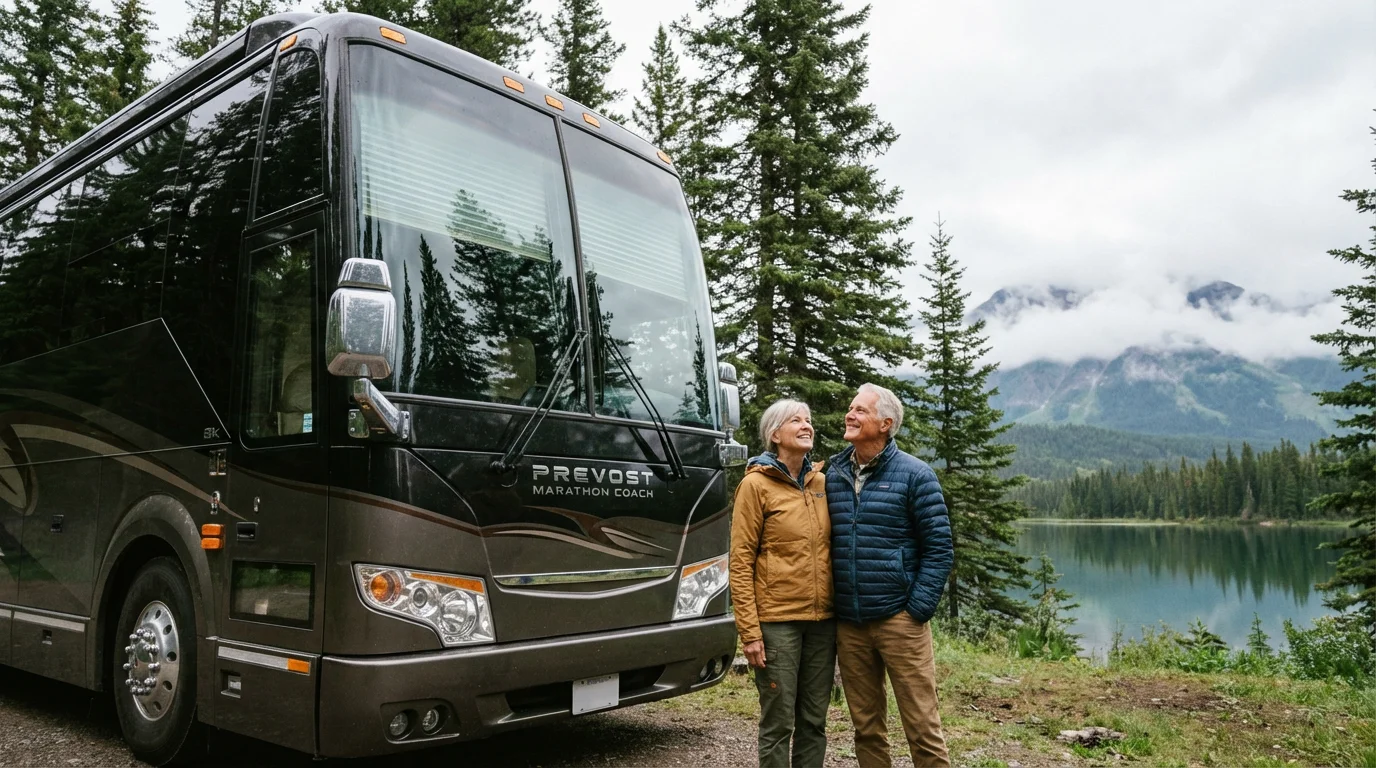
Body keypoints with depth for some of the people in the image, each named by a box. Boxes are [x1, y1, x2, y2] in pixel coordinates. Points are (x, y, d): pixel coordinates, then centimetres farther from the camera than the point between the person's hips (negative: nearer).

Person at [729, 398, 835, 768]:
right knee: (779, 723, 2)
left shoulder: (821, 482, 9)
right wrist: (749, 631, -13)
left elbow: (831, 547, 15)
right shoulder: (756, 485, -6)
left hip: (822, 619, 5)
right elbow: (740, 562, -8)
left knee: (814, 720, 12)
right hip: (777, 621, -5)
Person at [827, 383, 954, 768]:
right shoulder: (832, 475, 9)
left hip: (899, 619, -4)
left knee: (922, 726, 1)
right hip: (848, 624, 4)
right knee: (866, 728, 12)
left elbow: (939, 548, -4)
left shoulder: (914, 474, -4)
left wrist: (918, 609, -10)